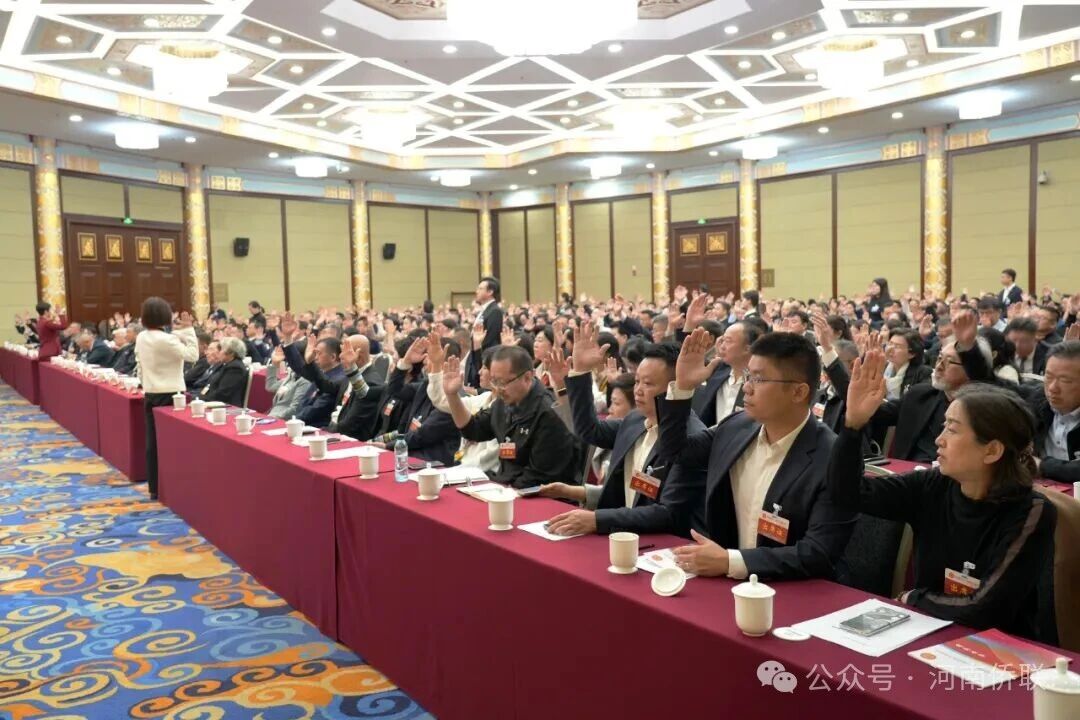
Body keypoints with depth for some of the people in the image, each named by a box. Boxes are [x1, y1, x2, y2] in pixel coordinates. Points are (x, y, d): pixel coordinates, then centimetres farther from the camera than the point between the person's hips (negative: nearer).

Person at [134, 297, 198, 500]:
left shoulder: (141, 338, 6)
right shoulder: (167, 339, -18)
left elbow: (140, 367, 13)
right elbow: (192, 355, -14)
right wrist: (188, 330, -10)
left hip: (150, 394, 7)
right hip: (170, 395, -7)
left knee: (153, 441, 9)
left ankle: (155, 488, 15)